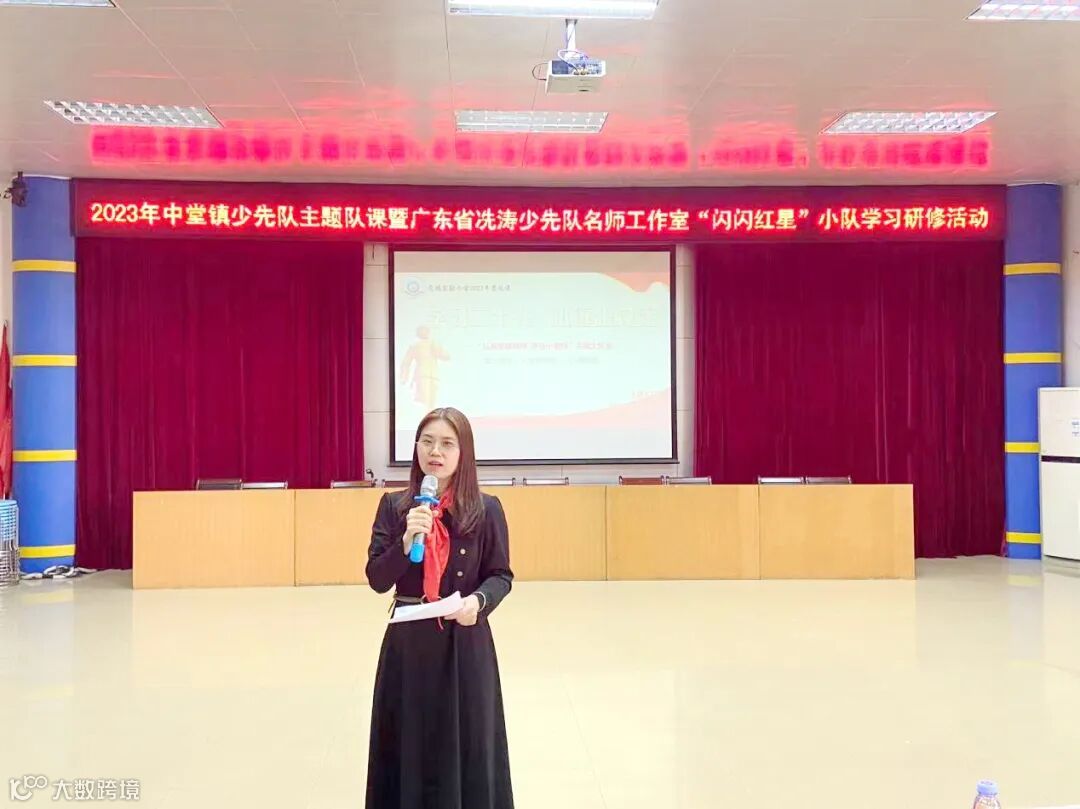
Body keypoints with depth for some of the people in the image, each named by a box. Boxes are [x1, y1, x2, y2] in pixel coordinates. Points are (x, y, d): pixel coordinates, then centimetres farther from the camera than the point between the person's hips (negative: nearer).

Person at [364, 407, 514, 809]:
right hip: (408, 640, 1)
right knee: (410, 744, 8)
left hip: (465, 640, -1)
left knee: (466, 743, 5)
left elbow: (501, 575, 2)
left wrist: (478, 600, -18)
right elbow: (377, 579, -3)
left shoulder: (486, 509, -4)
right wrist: (407, 540, -19)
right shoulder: (394, 505, -1)